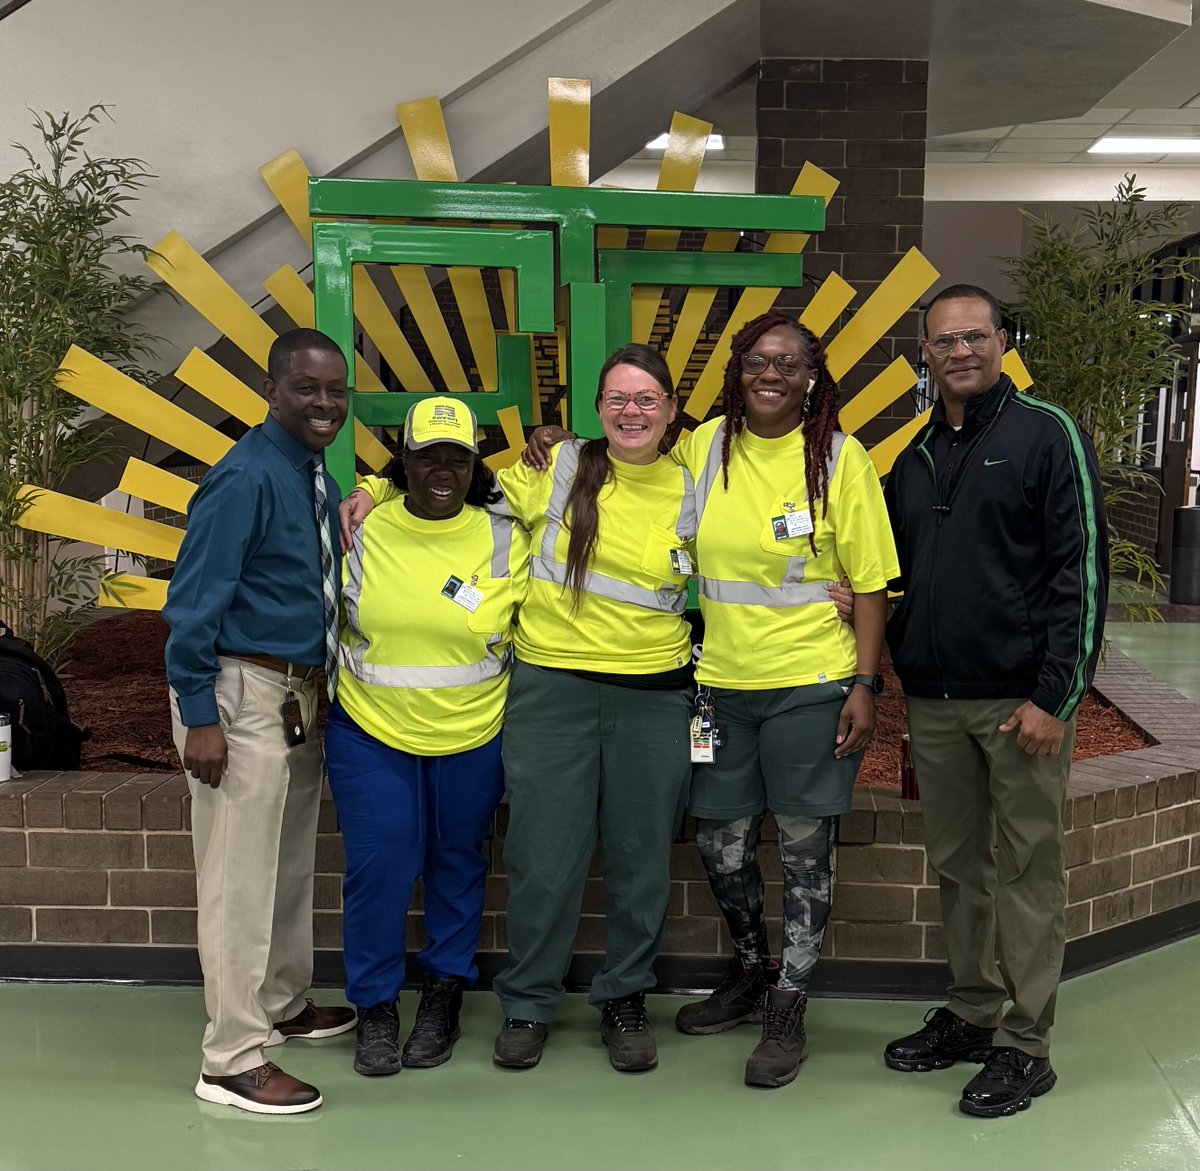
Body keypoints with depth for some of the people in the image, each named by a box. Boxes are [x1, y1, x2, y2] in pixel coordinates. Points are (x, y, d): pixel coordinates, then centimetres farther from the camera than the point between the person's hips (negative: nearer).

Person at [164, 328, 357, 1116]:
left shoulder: (322, 481, 9)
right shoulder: (245, 479, -17)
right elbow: (193, 602, -18)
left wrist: (319, 691, 13)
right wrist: (201, 717, -20)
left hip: (301, 695, 9)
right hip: (244, 694, -9)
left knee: (292, 863, 20)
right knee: (240, 875, -2)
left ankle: (284, 1006, 37)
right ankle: (232, 1060, 9)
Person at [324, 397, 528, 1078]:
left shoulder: (505, 542, -4)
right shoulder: (364, 532, -4)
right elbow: (334, 619, 11)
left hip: (472, 737, 1)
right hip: (370, 730, 0)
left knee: (458, 862, 13)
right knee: (378, 865, -2)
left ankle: (445, 995, 32)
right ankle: (376, 1005, 18)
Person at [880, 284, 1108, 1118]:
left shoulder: (1049, 434, -5)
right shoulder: (915, 458, 13)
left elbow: (1083, 571, -10)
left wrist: (1056, 696, -14)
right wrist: (895, 672, 8)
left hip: (1020, 700, -5)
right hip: (934, 703, 6)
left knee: (1027, 870, 3)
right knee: (958, 866, 14)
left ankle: (1025, 1046, 14)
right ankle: (971, 1016, 28)